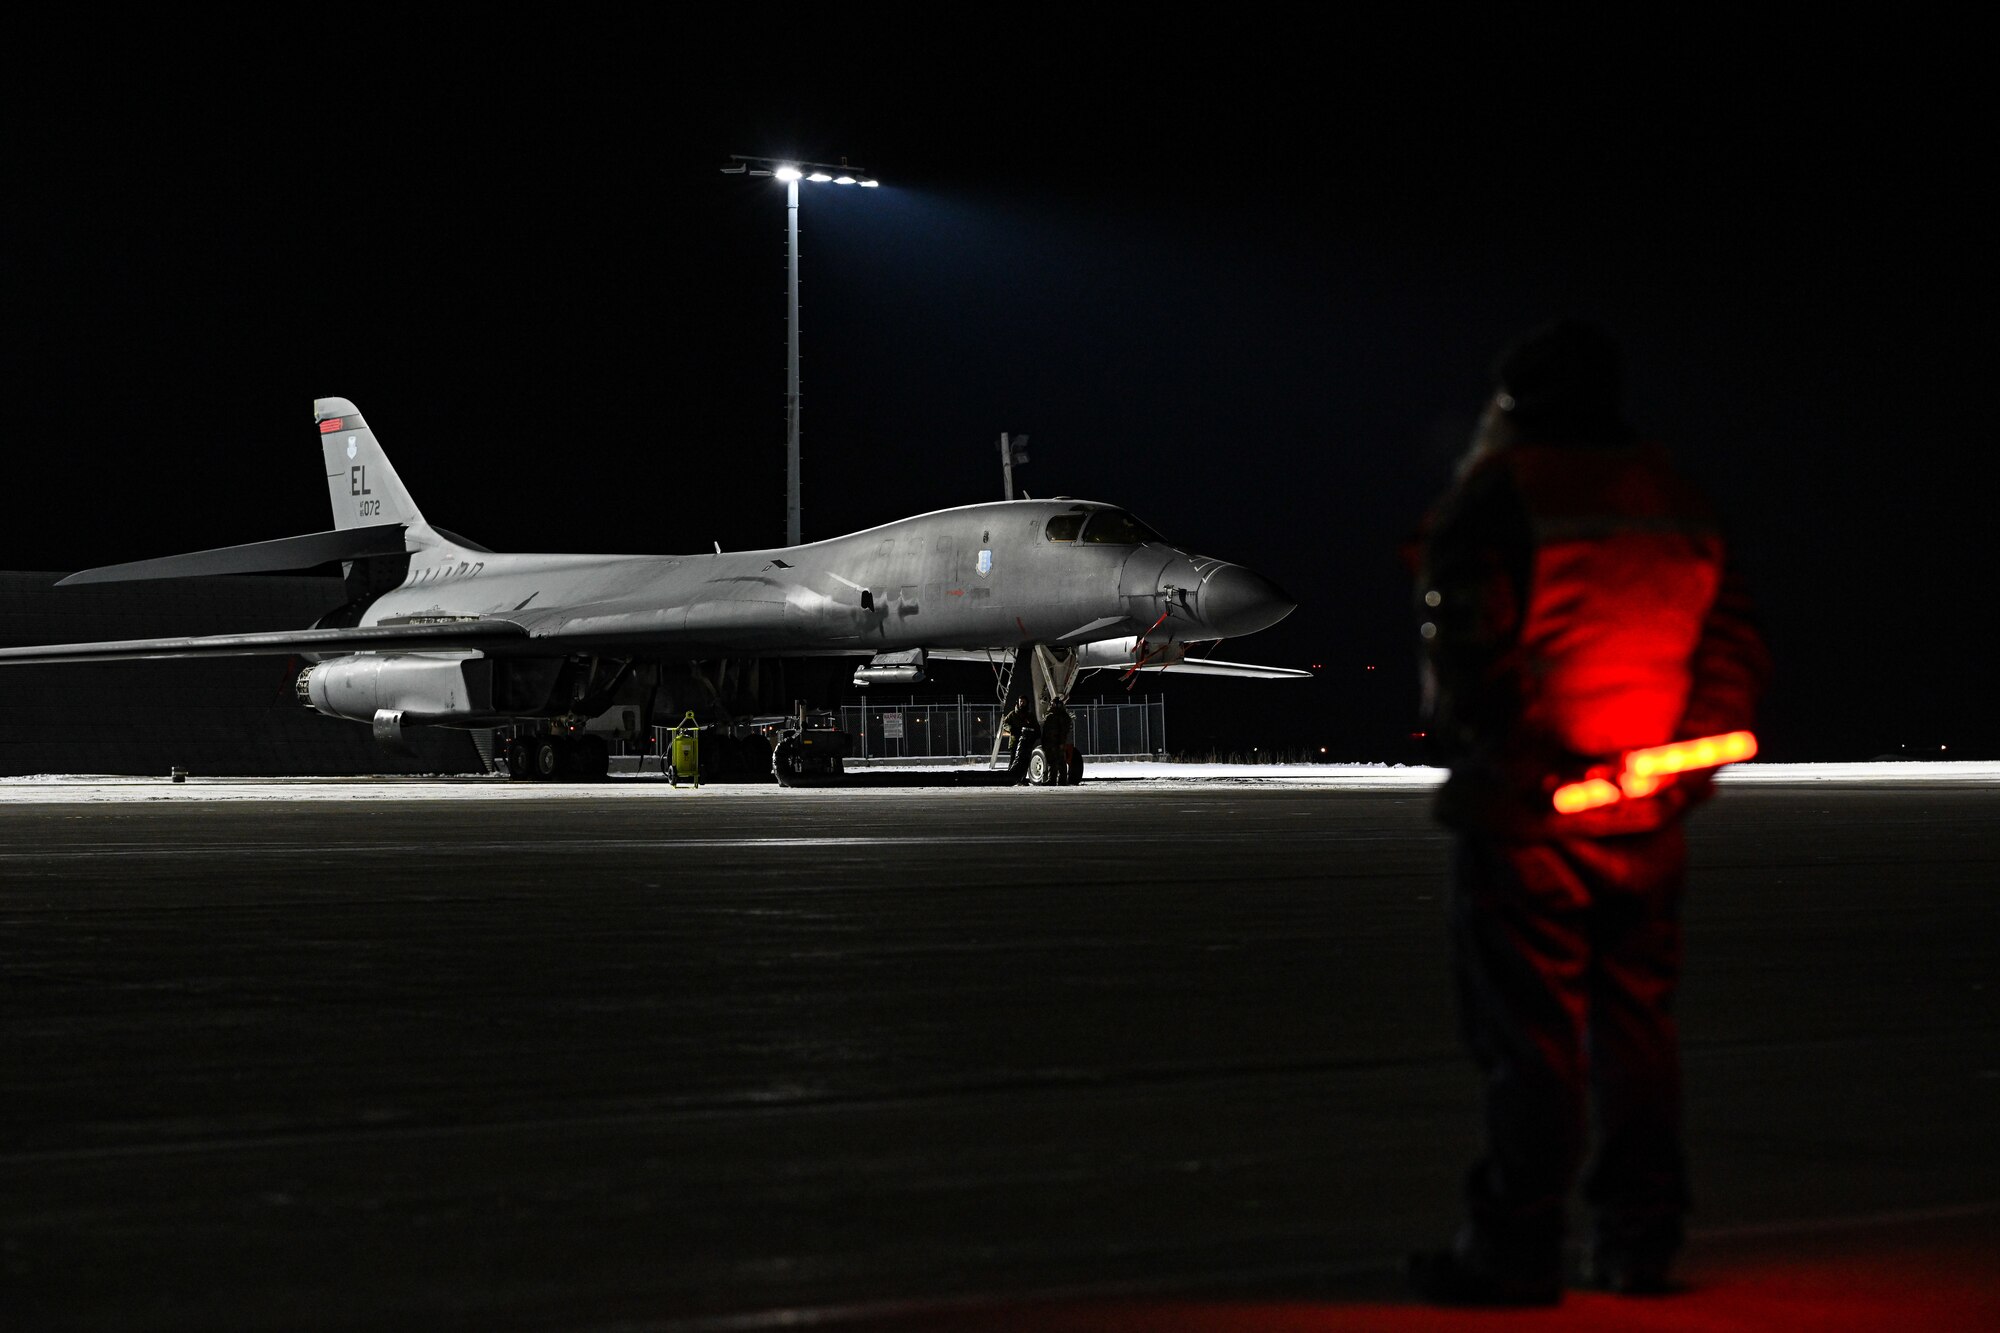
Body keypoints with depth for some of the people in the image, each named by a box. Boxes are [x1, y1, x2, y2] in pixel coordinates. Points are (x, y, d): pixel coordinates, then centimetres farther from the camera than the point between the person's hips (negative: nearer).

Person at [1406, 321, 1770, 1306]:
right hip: (1646, 820, 6)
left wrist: (1476, 755, -6)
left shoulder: (1494, 495, -6)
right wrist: (1680, 764, 12)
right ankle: (1637, 1243, 17)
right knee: (1635, 1029, 13)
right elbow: (1736, 652, 11)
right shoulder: (1674, 502, 13)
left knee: (1528, 1038, -3)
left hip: (1523, 818, -6)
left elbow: (1468, 652, -16)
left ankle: (1514, 1252, 0)